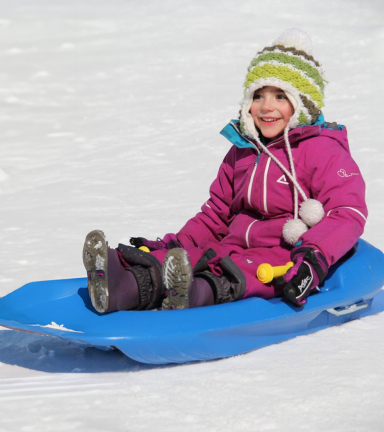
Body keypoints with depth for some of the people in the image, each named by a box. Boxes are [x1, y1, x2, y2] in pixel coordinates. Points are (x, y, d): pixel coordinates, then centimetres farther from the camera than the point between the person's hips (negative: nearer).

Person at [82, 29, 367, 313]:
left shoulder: (324, 151, -1)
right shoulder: (241, 152, 21)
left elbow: (348, 214, -12)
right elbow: (217, 214, 28)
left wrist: (314, 258, -29)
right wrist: (175, 244, 12)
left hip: (286, 258, -6)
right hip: (236, 247, 6)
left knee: (241, 271, -39)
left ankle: (197, 293, -70)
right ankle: (127, 288, -51)